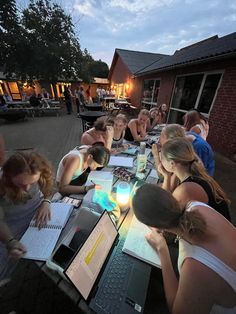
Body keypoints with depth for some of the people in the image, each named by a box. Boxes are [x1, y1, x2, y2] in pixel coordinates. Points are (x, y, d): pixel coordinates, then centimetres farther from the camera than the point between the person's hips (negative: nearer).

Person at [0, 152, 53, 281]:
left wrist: (46, 202, -21)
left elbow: (47, 189, 0)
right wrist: (10, 242, -34)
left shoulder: (40, 177, -23)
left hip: (38, 212, 2)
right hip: (12, 224, -1)